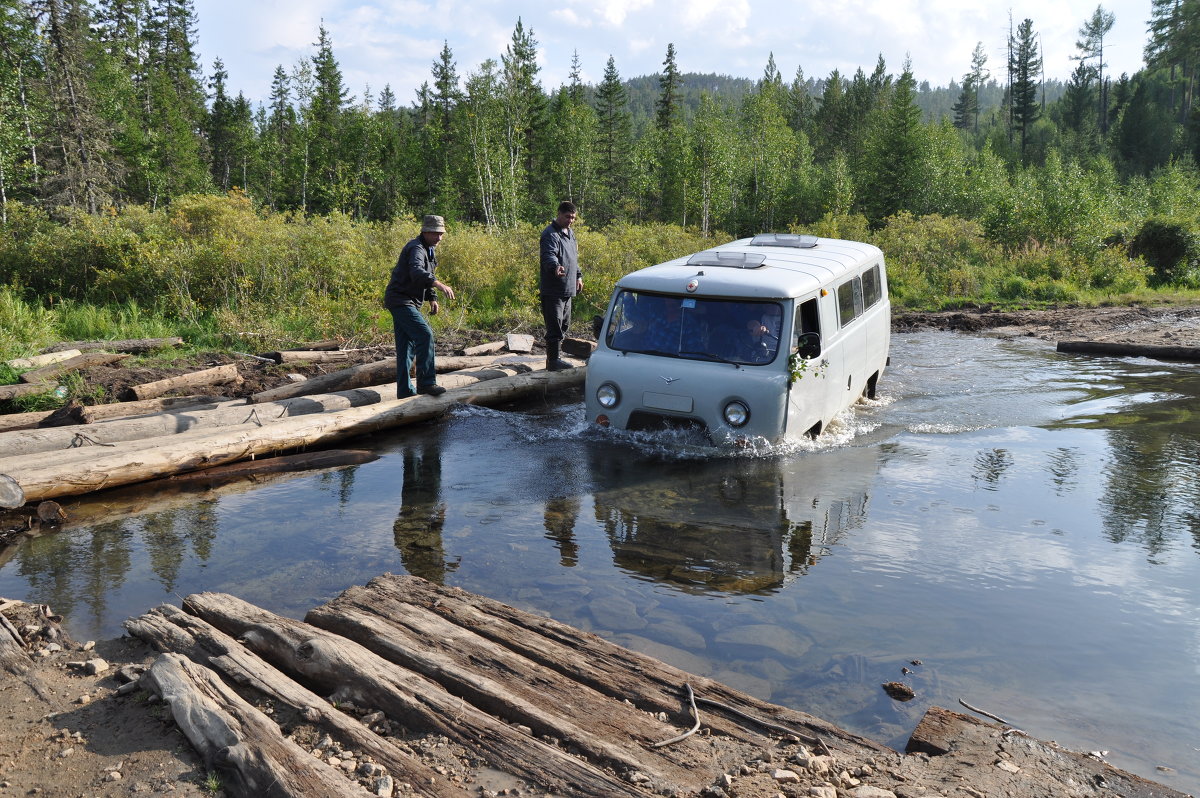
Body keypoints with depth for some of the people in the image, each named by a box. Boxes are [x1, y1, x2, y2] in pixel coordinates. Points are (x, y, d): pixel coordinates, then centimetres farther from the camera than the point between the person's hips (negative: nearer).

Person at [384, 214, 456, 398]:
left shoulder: (429, 250, 16)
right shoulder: (416, 248, -17)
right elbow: (417, 272, -37)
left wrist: (432, 298, 18)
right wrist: (439, 284, -51)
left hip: (409, 303, 10)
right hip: (400, 300, -10)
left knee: (407, 346, 11)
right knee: (425, 334, -21)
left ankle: (405, 391, 15)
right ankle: (426, 383, -20)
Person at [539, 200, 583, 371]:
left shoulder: (570, 233, 17)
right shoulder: (551, 234, -13)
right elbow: (549, 255, -30)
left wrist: (578, 276, 29)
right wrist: (556, 267, -49)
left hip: (567, 289, 10)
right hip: (552, 289, -10)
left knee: (564, 325, 15)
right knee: (555, 326, -10)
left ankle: (554, 357, 24)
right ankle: (553, 360, -6)